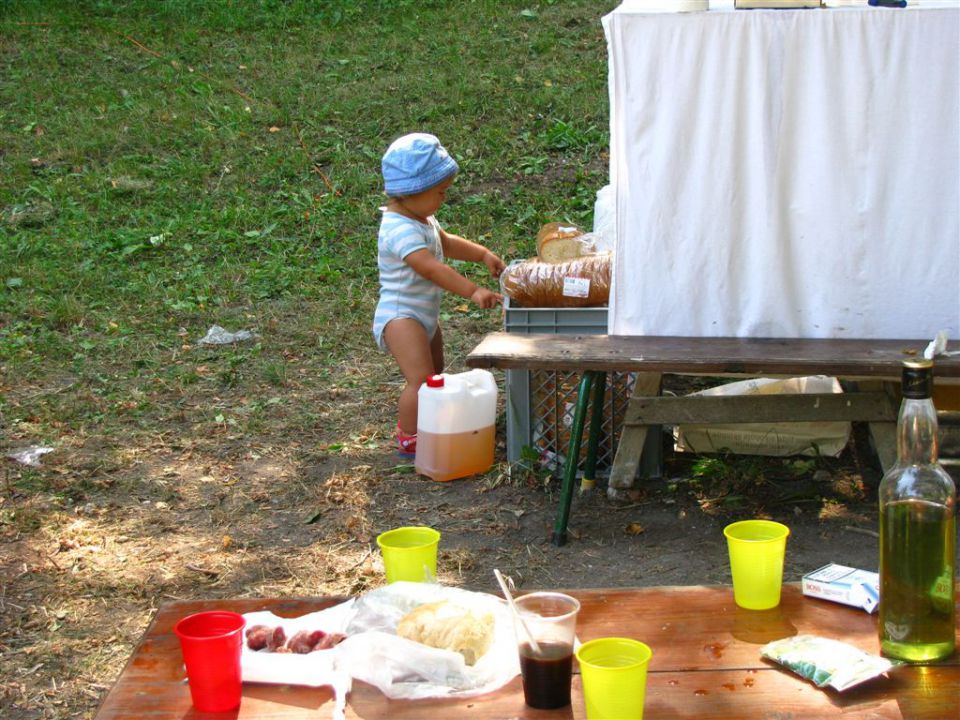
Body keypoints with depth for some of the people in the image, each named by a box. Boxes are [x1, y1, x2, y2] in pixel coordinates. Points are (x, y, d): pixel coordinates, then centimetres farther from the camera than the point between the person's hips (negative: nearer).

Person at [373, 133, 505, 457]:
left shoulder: (422, 218, 7)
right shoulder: (401, 230, -26)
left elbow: (447, 243, 26)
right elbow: (432, 268, -35)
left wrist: (483, 254, 15)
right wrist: (473, 291, -40)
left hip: (425, 315, 11)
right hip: (400, 316, -11)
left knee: (434, 377, 24)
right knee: (421, 378, -21)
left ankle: (411, 420, 42)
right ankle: (409, 440, -12)